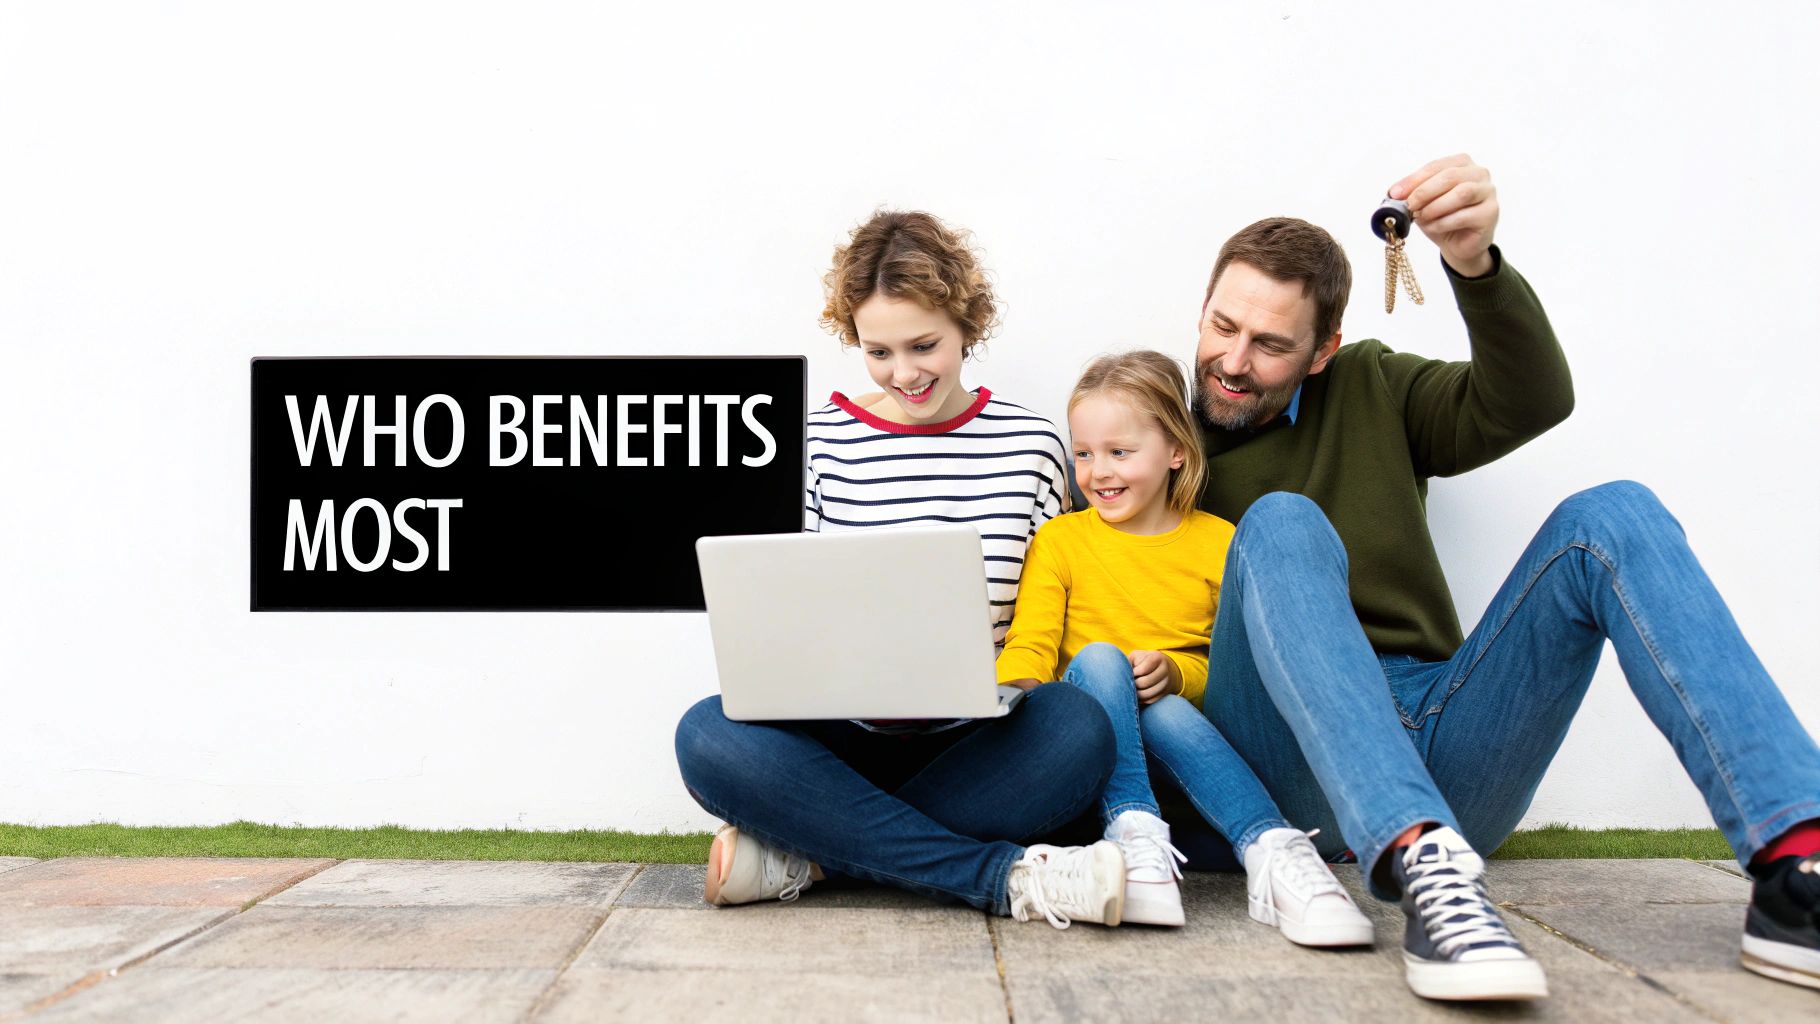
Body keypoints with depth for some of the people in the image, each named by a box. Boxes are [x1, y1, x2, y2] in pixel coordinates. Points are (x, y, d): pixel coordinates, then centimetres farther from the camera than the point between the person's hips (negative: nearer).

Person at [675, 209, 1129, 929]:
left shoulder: (1029, 444, 5)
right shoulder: (817, 442, 5)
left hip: (978, 742, 0)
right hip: (849, 736, 1)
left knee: (1078, 729, -31)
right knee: (709, 736, -29)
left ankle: (804, 856, -24)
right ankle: (1009, 878, -30)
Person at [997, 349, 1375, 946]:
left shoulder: (1217, 541, 8)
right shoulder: (1060, 539, 7)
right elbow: (1030, 645, -3)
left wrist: (1175, 673, -15)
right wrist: (1014, 695, -26)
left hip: (1185, 724, 0)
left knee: (1163, 710, -34)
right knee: (1098, 658, -30)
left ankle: (1273, 853, -49)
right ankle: (1134, 831, -41)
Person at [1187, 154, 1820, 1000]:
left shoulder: (1371, 392, 17)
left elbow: (1529, 401, -1)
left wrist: (1476, 265, -19)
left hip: (1437, 747, 3)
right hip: (1291, 763, -2)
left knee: (1609, 516, -16)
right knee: (1282, 523, -28)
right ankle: (1421, 867, -48)